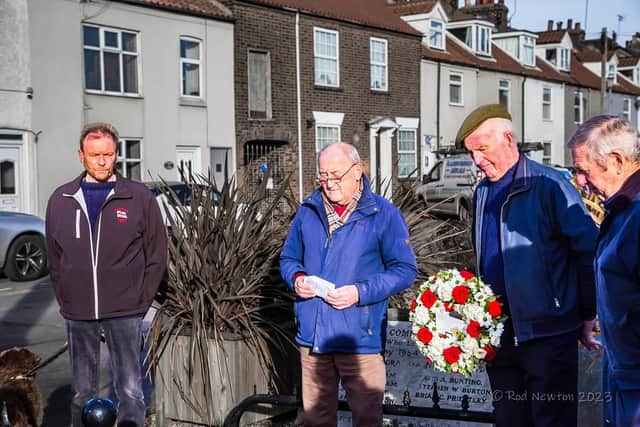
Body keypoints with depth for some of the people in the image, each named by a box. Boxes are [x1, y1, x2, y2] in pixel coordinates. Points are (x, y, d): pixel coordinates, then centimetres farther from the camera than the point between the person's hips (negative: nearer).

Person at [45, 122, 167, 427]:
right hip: (77, 315, 3)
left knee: (130, 391, 2)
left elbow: (157, 255, 1)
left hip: (125, 313, -2)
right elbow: (54, 257, 11)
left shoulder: (139, 197, -1)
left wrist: (141, 301, -3)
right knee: (82, 393, 12)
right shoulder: (61, 200, 6)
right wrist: (65, 300, 4)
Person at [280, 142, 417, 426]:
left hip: (359, 339, -4)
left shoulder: (384, 214, -6)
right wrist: (296, 278, -6)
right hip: (312, 336, 4)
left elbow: (405, 270, -7)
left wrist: (361, 292, -19)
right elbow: (288, 258, 17)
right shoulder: (308, 211, 7)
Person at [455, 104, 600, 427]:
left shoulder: (549, 185, -13)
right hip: (498, 334, 7)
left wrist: (588, 316, -9)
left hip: (548, 333, -7)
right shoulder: (483, 192, 11)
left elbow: (589, 250, -12)